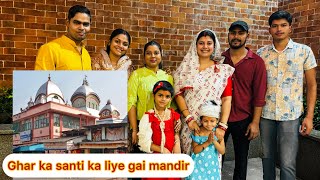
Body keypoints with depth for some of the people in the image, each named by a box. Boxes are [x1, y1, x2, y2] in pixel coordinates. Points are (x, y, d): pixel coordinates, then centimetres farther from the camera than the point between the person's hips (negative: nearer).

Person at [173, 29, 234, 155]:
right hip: (190, 124, 0)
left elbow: (227, 99, -1)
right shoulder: (186, 68, 5)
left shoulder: (223, 70, 4)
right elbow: (178, 94, -1)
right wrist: (189, 118, -10)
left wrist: (222, 126, -9)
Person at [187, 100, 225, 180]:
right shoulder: (198, 132, -11)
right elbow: (195, 150, -13)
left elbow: (222, 151, -7)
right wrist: (207, 142, -22)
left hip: (212, 165, 2)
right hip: (198, 165, -1)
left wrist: (214, 141, -22)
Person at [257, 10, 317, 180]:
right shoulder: (261, 53, 5)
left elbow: (311, 85, 3)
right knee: (267, 158, 14)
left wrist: (309, 116, -4)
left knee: (287, 164, -2)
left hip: (291, 115, -2)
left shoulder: (304, 51, 0)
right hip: (265, 114, 2)